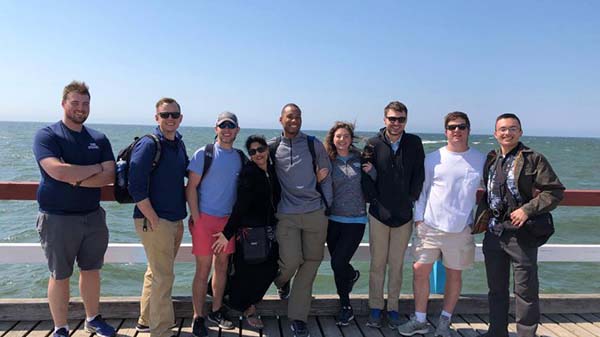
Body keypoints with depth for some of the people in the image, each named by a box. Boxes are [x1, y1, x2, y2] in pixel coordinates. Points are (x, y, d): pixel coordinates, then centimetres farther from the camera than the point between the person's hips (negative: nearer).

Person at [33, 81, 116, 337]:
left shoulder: (99, 139, 7)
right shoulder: (47, 135, -6)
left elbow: (109, 177, -4)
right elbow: (58, 171, -23)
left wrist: (77, 180, -17)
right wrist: (96, 168, -12)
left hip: (93, 216, 4)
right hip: (58, 218, -4)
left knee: (91, 270, 15)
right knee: (60, 276, 7)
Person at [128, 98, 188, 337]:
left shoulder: (179, 144, 10)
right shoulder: (148, 144, -14)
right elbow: (136, 187, -19)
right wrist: (153, 219, -18)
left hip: (175, 220, 8)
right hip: (154, 220, -8)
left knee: (156, 272, 20)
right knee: (163, 277, -3)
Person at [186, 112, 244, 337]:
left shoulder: (240, 157, 10)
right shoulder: (204, 154, -5)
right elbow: (191, 187, -7)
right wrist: (196, 218, -12)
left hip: (228, 219, 5)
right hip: (205, 217, -5)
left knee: (222, 266, 12)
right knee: (204, 269, -1)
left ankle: (216, 311, 27)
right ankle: (198, 318, 11)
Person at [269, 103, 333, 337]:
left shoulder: (314, 145, 5)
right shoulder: (272, 147, 4)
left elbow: (326, 177, 11)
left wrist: (327, 207, 6)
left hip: (315, 213, 1)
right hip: (286, 215, -1)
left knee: (310, 264, 3)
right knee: (291, 261, -8)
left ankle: (298, 317, 17)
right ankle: (281, 280, 31)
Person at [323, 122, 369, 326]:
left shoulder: (360, 159, 0)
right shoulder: (328, 161, 1)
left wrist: (371, 170, -11)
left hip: (355, 220, -2)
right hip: (333, 219, 2)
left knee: (338, 263, -9)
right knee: (338, 263, 14)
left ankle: (345, 307, 12)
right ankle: (352, 275, 51)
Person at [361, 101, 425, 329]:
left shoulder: (414, 143, 1)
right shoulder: (373, 145, -1)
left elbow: (419, 174, 2)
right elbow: (366, 175, 0)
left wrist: (412, 199, -3)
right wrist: (374, 200, -5)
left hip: (404, 215, 1)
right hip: (379, 214, -1)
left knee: (396, 264, 8)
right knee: (377, 263, 6)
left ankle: (393, 308, 20)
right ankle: (375, 308, 17)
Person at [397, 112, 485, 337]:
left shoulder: (481, 160, 3)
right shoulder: (433, 159, 3)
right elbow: (421, 189, 8)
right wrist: (418, 217, 2)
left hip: (461, 229, 0)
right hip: (430, 226, 0)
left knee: (454, 274, 9)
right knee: (420, 270, 0)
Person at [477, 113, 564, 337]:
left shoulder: (534, 159, -5)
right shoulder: (491, 160, 11)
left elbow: (555, 191, -9)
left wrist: (528, 209, -18)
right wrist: (480, 219, 11)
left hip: (521, 235, -5)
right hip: (493, 233, 6)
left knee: (526, 290, 4)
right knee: (496, 288, 16)